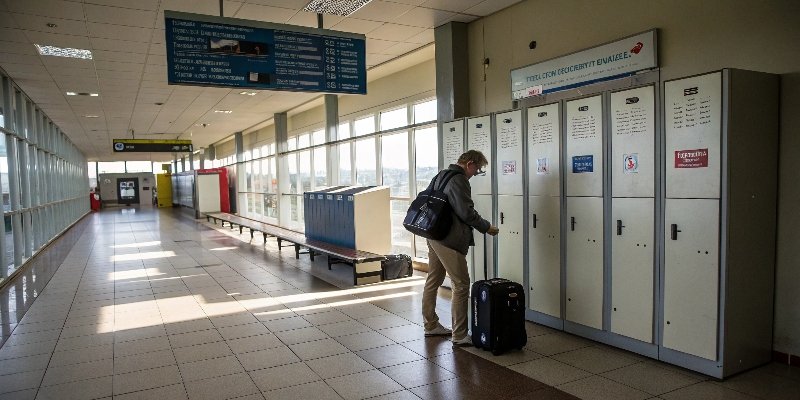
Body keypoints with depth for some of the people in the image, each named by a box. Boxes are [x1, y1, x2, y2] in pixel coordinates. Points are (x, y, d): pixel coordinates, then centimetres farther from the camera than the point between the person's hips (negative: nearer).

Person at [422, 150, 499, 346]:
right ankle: (459, 335, 1)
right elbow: (467, 213, -19)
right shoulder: (459, 180, -15)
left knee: (433, 282, 17)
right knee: (461, 285, -4)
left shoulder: (442, 175, 15)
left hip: (434, 236, 11)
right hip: (449, 240, -10)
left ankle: (431, 325, 28)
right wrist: (486, 227, -5)